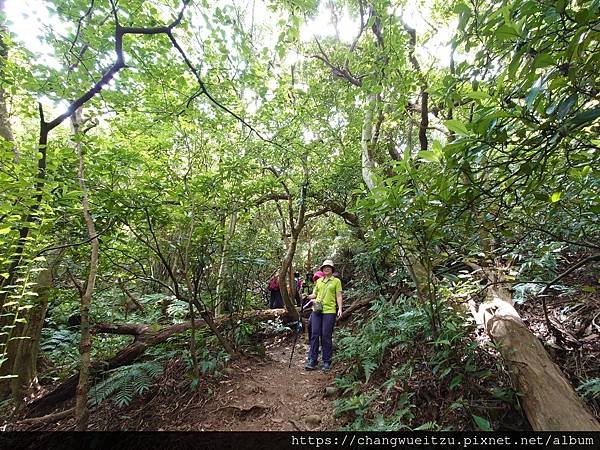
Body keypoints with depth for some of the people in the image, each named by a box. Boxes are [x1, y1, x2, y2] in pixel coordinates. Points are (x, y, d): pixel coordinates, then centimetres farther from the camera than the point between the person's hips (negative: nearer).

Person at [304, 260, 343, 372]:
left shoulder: (336, 281, 5)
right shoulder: (319, 281, 16)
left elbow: (339, 296, 2)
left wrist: (340, 309, -10)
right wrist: (306, 296, 1)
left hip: (329, 311, -4)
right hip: (316, 311, 4)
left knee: (326, 336, 0)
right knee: (314, 334, 2)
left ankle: (327, 362, 14)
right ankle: (312, 361, 10)